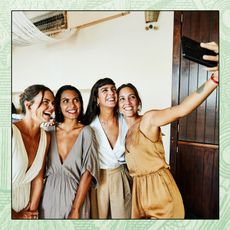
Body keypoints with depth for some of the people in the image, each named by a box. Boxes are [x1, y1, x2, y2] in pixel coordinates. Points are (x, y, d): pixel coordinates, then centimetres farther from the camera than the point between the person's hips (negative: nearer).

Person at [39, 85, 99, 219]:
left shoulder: (86, 132, -9)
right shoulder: (50, 131, -1)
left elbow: (88, 171, -12)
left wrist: (75, 209, -13)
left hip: (76, 195, -2)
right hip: (49, 195, 3)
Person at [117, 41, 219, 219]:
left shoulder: (148, 119, -16)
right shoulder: (124, 128, 7)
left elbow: (181, 110, -35)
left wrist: (215, 77, -49)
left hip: (158, 186, -7)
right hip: (137, 187, 7)